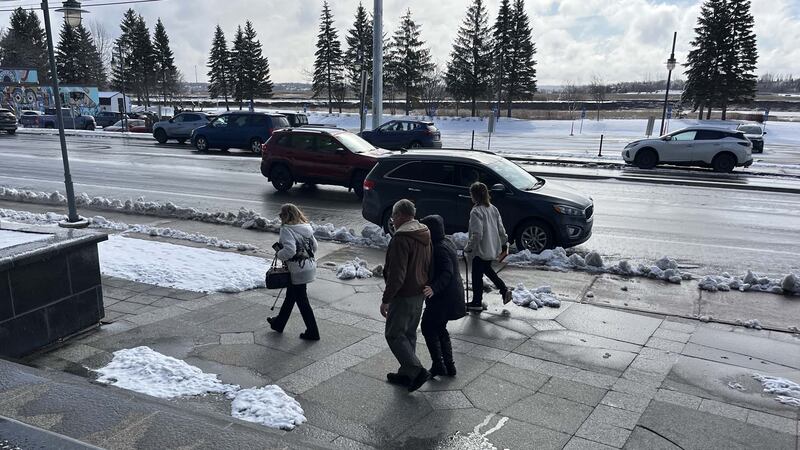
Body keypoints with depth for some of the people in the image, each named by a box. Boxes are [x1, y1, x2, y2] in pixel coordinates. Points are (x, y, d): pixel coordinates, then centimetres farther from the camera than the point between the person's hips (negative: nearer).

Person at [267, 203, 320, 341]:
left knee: (302, 300, 4)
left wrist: (279, 255, -11)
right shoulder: (306, 228, 6)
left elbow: (289, 250, -30)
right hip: (309, 266, 9)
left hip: (298, 271, -9)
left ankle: (312, 332, 11)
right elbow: (314, 247, 10)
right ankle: (279, 323, 41)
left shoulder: (287, 229, -18)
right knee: (290, 296, 23)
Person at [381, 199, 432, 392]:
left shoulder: (401, 238, -22)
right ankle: (406, 373, 27)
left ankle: (417, 371, -4)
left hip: (404, 296, -9)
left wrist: (386, 300, -19)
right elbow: (428, 266, 16)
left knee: (394, 335, 2)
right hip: (420, 293, 9)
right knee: (409, 334, 18)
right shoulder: (425, 235, 8)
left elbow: (397, 274, -26)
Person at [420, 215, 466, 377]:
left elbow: (447, 273, -30)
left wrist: (434, 289, -42)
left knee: (428, 328, 3)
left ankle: (438, 366, 7)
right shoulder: (447, 242, 8)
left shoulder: (439, 249, -22)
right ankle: (449, 366, 23)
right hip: (452, 293, 10)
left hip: (443, 297, -10)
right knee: (440, 329, 19)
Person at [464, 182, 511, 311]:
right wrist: (504, 244, 18)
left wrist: (468, 247, -13)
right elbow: (501, 229, 7)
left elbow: (477, 234, -25)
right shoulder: (493, 209, 2)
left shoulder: (476, 212, -23)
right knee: (487, 269, 29)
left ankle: (477, 303, 19)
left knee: (477, 276, 7)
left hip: (480, 250, -8)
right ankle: (504, 291, 25)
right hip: (493, 248, 8)